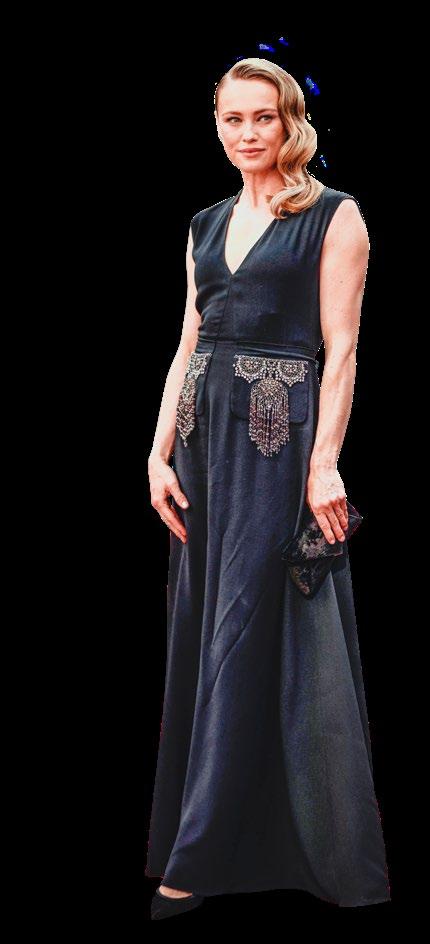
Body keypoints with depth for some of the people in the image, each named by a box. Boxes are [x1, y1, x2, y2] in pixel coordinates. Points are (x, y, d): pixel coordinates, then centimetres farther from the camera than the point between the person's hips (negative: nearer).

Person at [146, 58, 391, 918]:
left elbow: (341, 348, -7)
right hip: (204, 436, 6)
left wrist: (325, 462, -17)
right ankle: (205, 845, 18)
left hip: (281, 436, -6)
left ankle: (200, 862, 1)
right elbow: (188, 346, 14)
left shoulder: (334, 217, 0)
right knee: (202, 638, 7)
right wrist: (161, 453, 4)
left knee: (251, 637, -5)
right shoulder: (208, 226, 17)